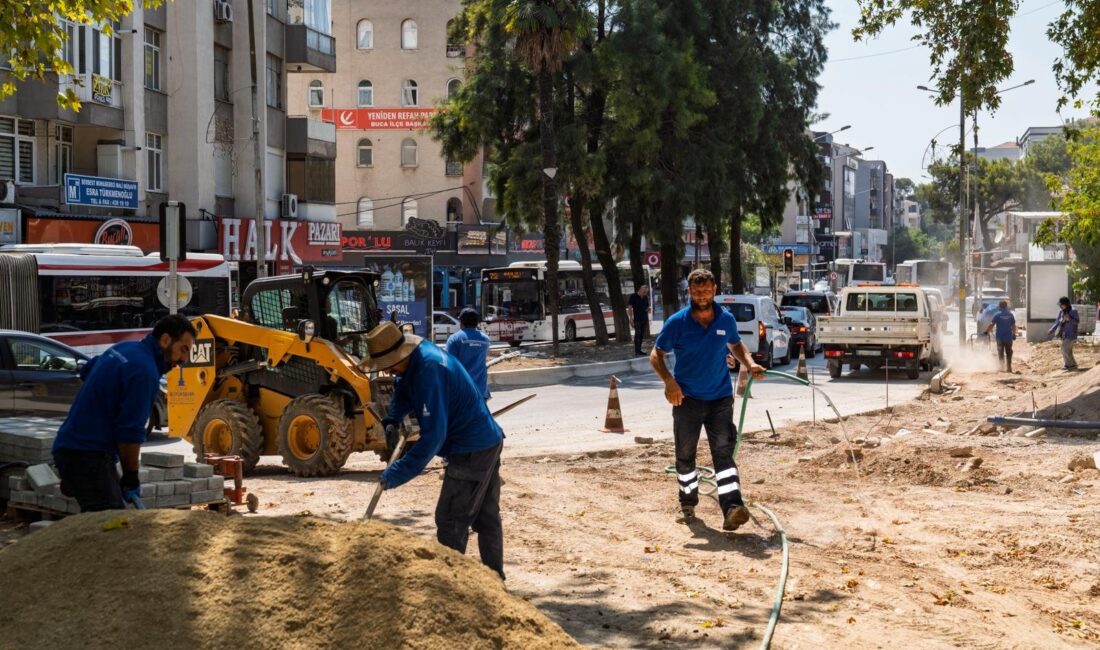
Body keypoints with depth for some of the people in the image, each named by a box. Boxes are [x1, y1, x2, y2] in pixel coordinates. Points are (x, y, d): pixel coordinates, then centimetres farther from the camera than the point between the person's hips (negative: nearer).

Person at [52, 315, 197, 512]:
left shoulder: (124, 348, 14)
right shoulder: (144, 370, -17)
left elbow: (86, 371, 34)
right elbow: (130, 432, -18)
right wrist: (131, 479, -9)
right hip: (89, 455, -10)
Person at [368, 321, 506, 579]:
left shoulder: (428, 371, -27)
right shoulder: (421, 352, 3)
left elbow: (434, 434, -30)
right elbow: (403, 391, 21)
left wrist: (399, 473, -28)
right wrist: (391, 421, 3)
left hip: (471, 451, -10)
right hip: (489, 441, 10)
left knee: (451, 521, -4)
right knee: (486, 517, 18)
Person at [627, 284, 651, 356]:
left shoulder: (646, 297, 11)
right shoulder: (633, 296, -5)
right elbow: (630, 308, -5)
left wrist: (648, 310, -2)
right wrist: (631, 318, -11)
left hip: (644, 319, 6)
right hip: (637, 319, -6)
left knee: (642, 334, 8)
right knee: (637, 334, -10)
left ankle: (639, 350, 14)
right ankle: (636, 351, -11)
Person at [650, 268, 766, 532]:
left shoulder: (726, 319, 0)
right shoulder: (677, 322, -8)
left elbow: (736, 345, 20)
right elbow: (656, 355, -3)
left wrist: (750, 363, 0)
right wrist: (669, 381, -20)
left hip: (720, 398, 1)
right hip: (687, 399, -1)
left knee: (723, 453, -10)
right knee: (685, 455, 12)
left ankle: (732, 509, -20)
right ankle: (688, 503, 32)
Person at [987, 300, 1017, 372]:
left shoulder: (997, 315, -6)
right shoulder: (1010, 315, 3)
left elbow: (991, 324, -11)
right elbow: (1013, 325, 5)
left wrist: (987, 331, -3)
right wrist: (1014, 334, 14)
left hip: (1000, 337, -2)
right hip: (1008, 337, 2)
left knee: (1000, 353, 6)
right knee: (1008, 352, 9)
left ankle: (1002, 367, 2)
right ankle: (1009, 367, 6)